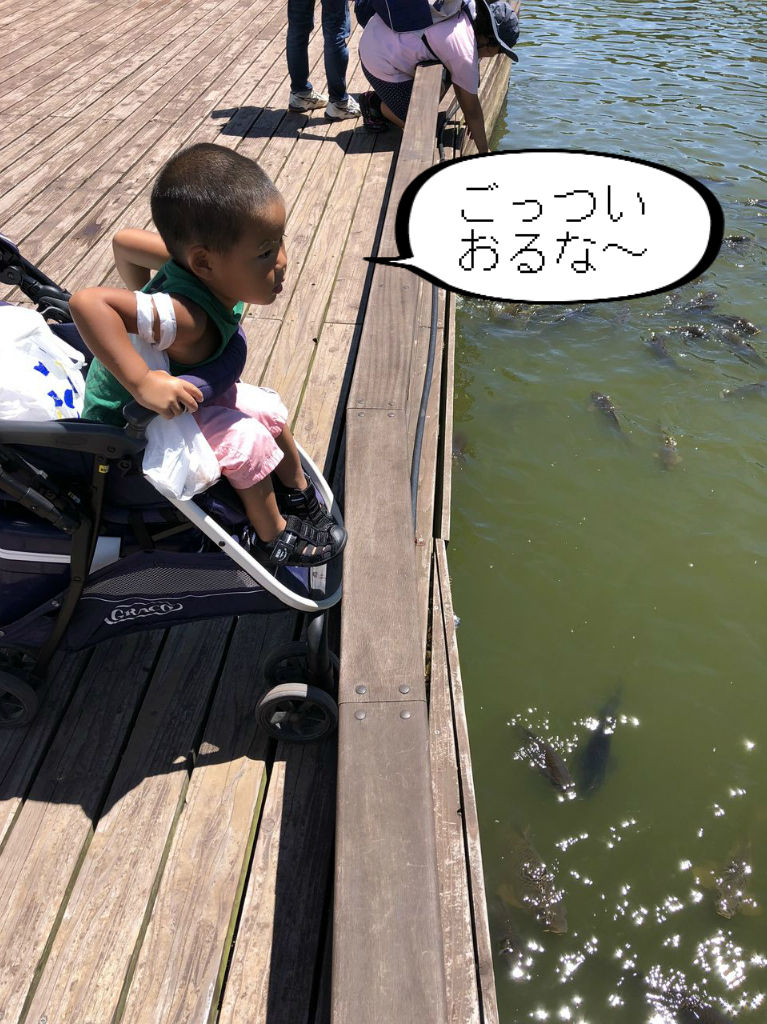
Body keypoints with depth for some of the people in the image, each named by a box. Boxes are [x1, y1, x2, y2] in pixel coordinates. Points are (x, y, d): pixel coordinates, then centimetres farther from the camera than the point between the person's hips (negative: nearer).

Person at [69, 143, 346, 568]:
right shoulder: (189, 318, -42)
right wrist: (143, 383, -49)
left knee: (270, 409, 9)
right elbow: (87, 302, -53)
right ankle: (270, 537, 7)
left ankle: (300, 499, 32)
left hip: (181, 389, 9)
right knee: (245, 440, -19)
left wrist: (146, 303, 9)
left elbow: (124, 241, -3)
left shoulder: (195, 264, -17)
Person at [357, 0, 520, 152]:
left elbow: (458, 81, 14)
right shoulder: (465, 55, -23)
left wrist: (467, 116, 21)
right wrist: (485, 153, -3)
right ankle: (375, 104, 13)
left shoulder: (467, 15, 2)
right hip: (382, 63, -9)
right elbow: (473, 111, -13)